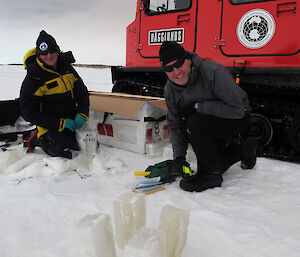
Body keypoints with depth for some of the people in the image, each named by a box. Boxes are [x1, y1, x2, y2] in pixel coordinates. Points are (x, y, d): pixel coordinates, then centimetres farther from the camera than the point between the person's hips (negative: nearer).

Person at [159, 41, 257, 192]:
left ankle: (211, 174, -14)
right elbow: (174, 125, -2)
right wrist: (178, 154, -15)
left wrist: (196, 107, -31)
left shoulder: (212, 71, -29)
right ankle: (245, 149, 33)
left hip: (237, 119, -7)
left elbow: (236, 109, -31)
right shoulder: (170, 89, -7)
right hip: (209, 123, 8)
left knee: (194, 124, -32)